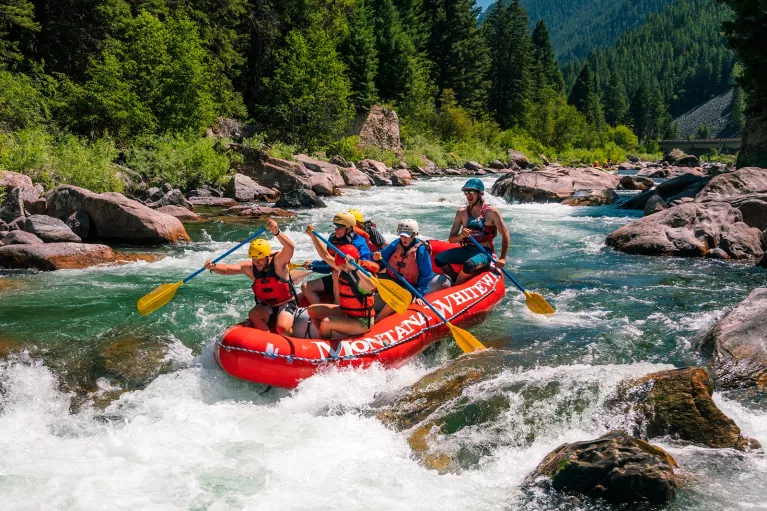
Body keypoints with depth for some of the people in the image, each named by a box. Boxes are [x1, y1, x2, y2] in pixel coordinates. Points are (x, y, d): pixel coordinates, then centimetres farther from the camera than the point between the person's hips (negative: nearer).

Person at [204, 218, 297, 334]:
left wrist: (277, 232, -55)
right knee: (253, 314, -26)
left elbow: (290, 247, -37)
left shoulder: (278, 262, -18)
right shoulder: (249, 268, -7)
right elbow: (227, 269, -16)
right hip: (267, 306, 5)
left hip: (287, 304, -5)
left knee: (282, 329, -30)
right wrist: (212, 267, -38)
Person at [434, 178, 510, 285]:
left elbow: (505, 235, -4)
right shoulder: (462, 212, 6)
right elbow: (451, 239, 6)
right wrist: (461, 236, -18)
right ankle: (457, 279, 4)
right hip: (466, 250, 5)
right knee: (439, 259, -15)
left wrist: (502, 258, -13)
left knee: (469, 265, -38)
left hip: (484, 252, -5)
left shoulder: (491, 212, -5)